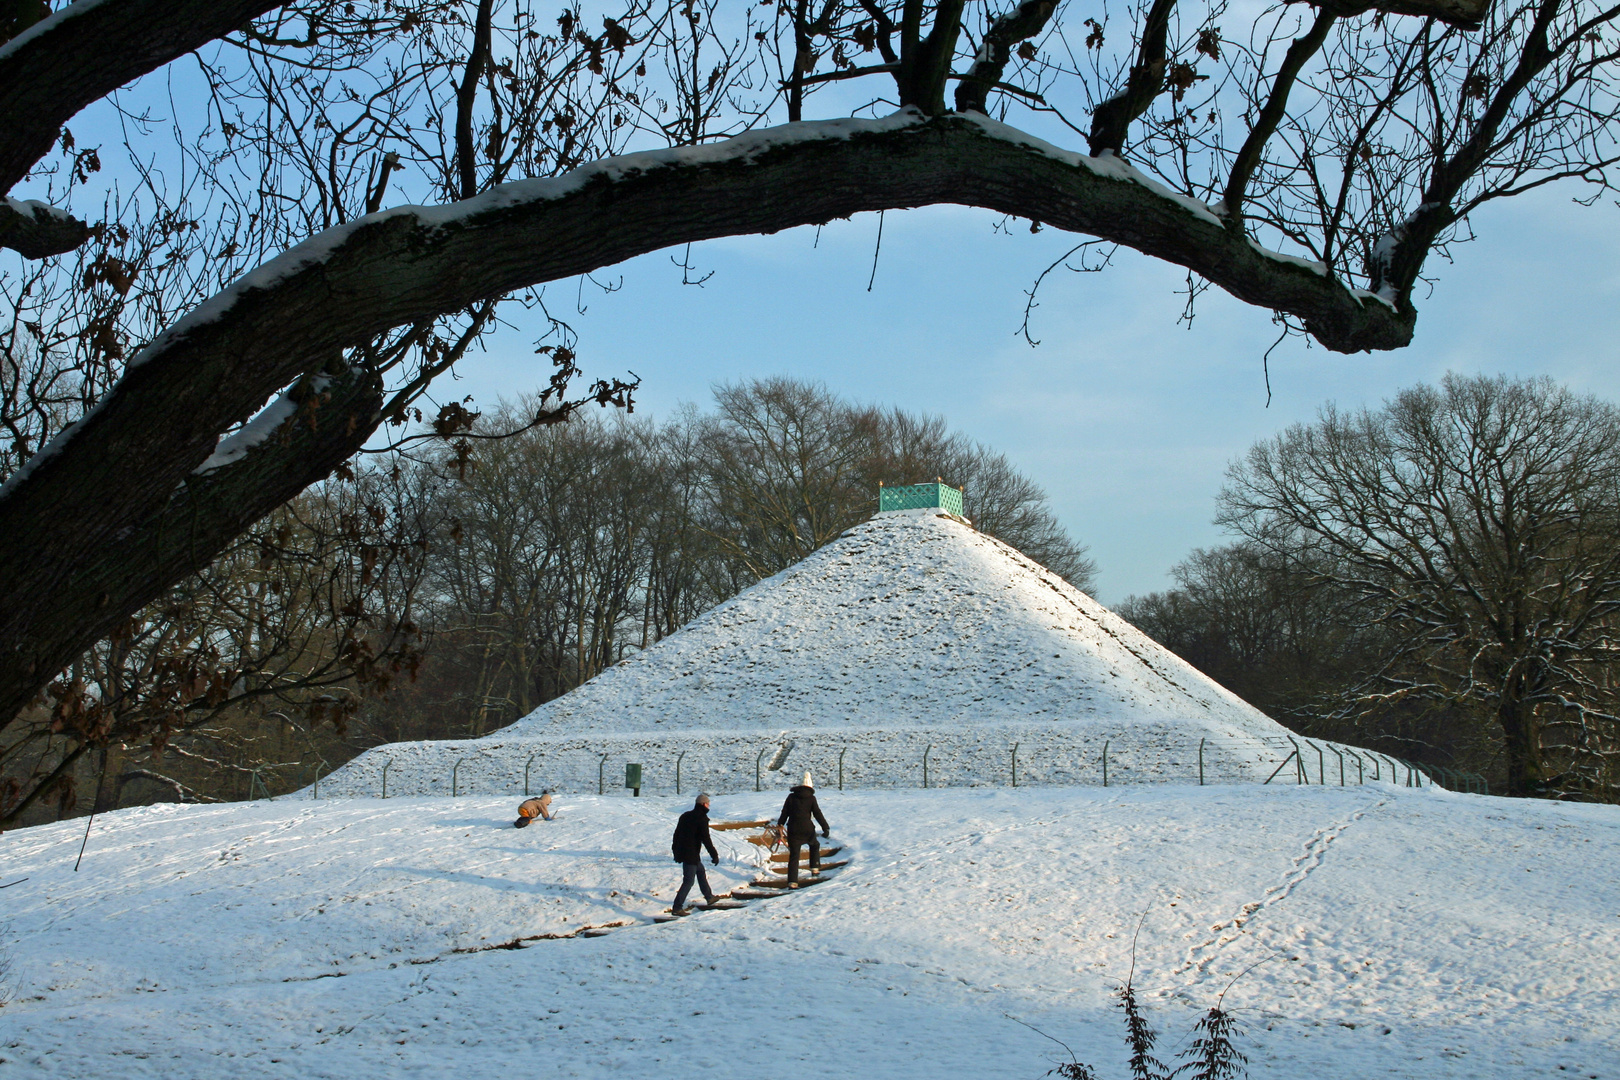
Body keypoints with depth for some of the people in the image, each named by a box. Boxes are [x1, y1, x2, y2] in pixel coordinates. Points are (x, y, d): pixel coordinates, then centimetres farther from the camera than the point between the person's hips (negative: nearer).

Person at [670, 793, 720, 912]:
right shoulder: (702, 818, -14)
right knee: (688, 881, -6)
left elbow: (676, 834, 18)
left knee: (701, 872, 26)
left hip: (681, 852, 9)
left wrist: (675, 851, 28)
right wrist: (714, 855, -10)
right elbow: (706, 839, -17)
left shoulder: (685, 816, 11)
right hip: (691, 855, -9)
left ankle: (709, 897, 40)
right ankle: (677, 908, -10)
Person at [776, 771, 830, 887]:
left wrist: (780, 825, 18)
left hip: (793, 830, 1)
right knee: (815, 845, 30)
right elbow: (818, 814, -3)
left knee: (793, 855, 2)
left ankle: (792, 882, -7)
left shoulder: (791, 797, 6)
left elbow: (784, 813, 8)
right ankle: (815, 868, 23)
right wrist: (826, 828, -1)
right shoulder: (811, 798, 0)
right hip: (807, 829, -1)